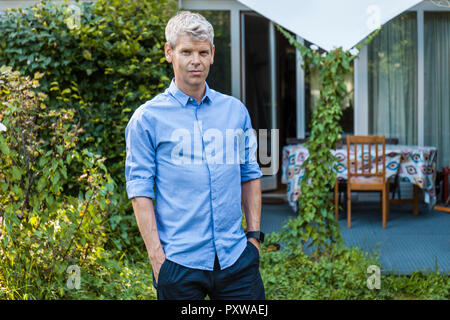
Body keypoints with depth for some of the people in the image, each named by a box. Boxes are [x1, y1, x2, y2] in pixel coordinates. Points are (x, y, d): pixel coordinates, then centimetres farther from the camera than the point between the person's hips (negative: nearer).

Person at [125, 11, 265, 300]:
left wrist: (254, 234, 8)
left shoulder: (236, 110, 10)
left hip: (237, 256, 3)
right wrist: (156, 255, -9)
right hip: (179, 263, -3)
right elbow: (140, 191, -3)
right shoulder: (147, 118, -1)